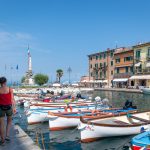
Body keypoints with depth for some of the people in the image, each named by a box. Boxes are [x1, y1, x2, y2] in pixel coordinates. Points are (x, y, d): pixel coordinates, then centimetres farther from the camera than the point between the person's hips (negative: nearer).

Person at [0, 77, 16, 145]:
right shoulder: (10, 89, -8)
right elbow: (12, 99, -11)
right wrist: (14, 108, -7)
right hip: (9, 107, 1)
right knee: (9, 121, 23)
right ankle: (7, 136, 11)